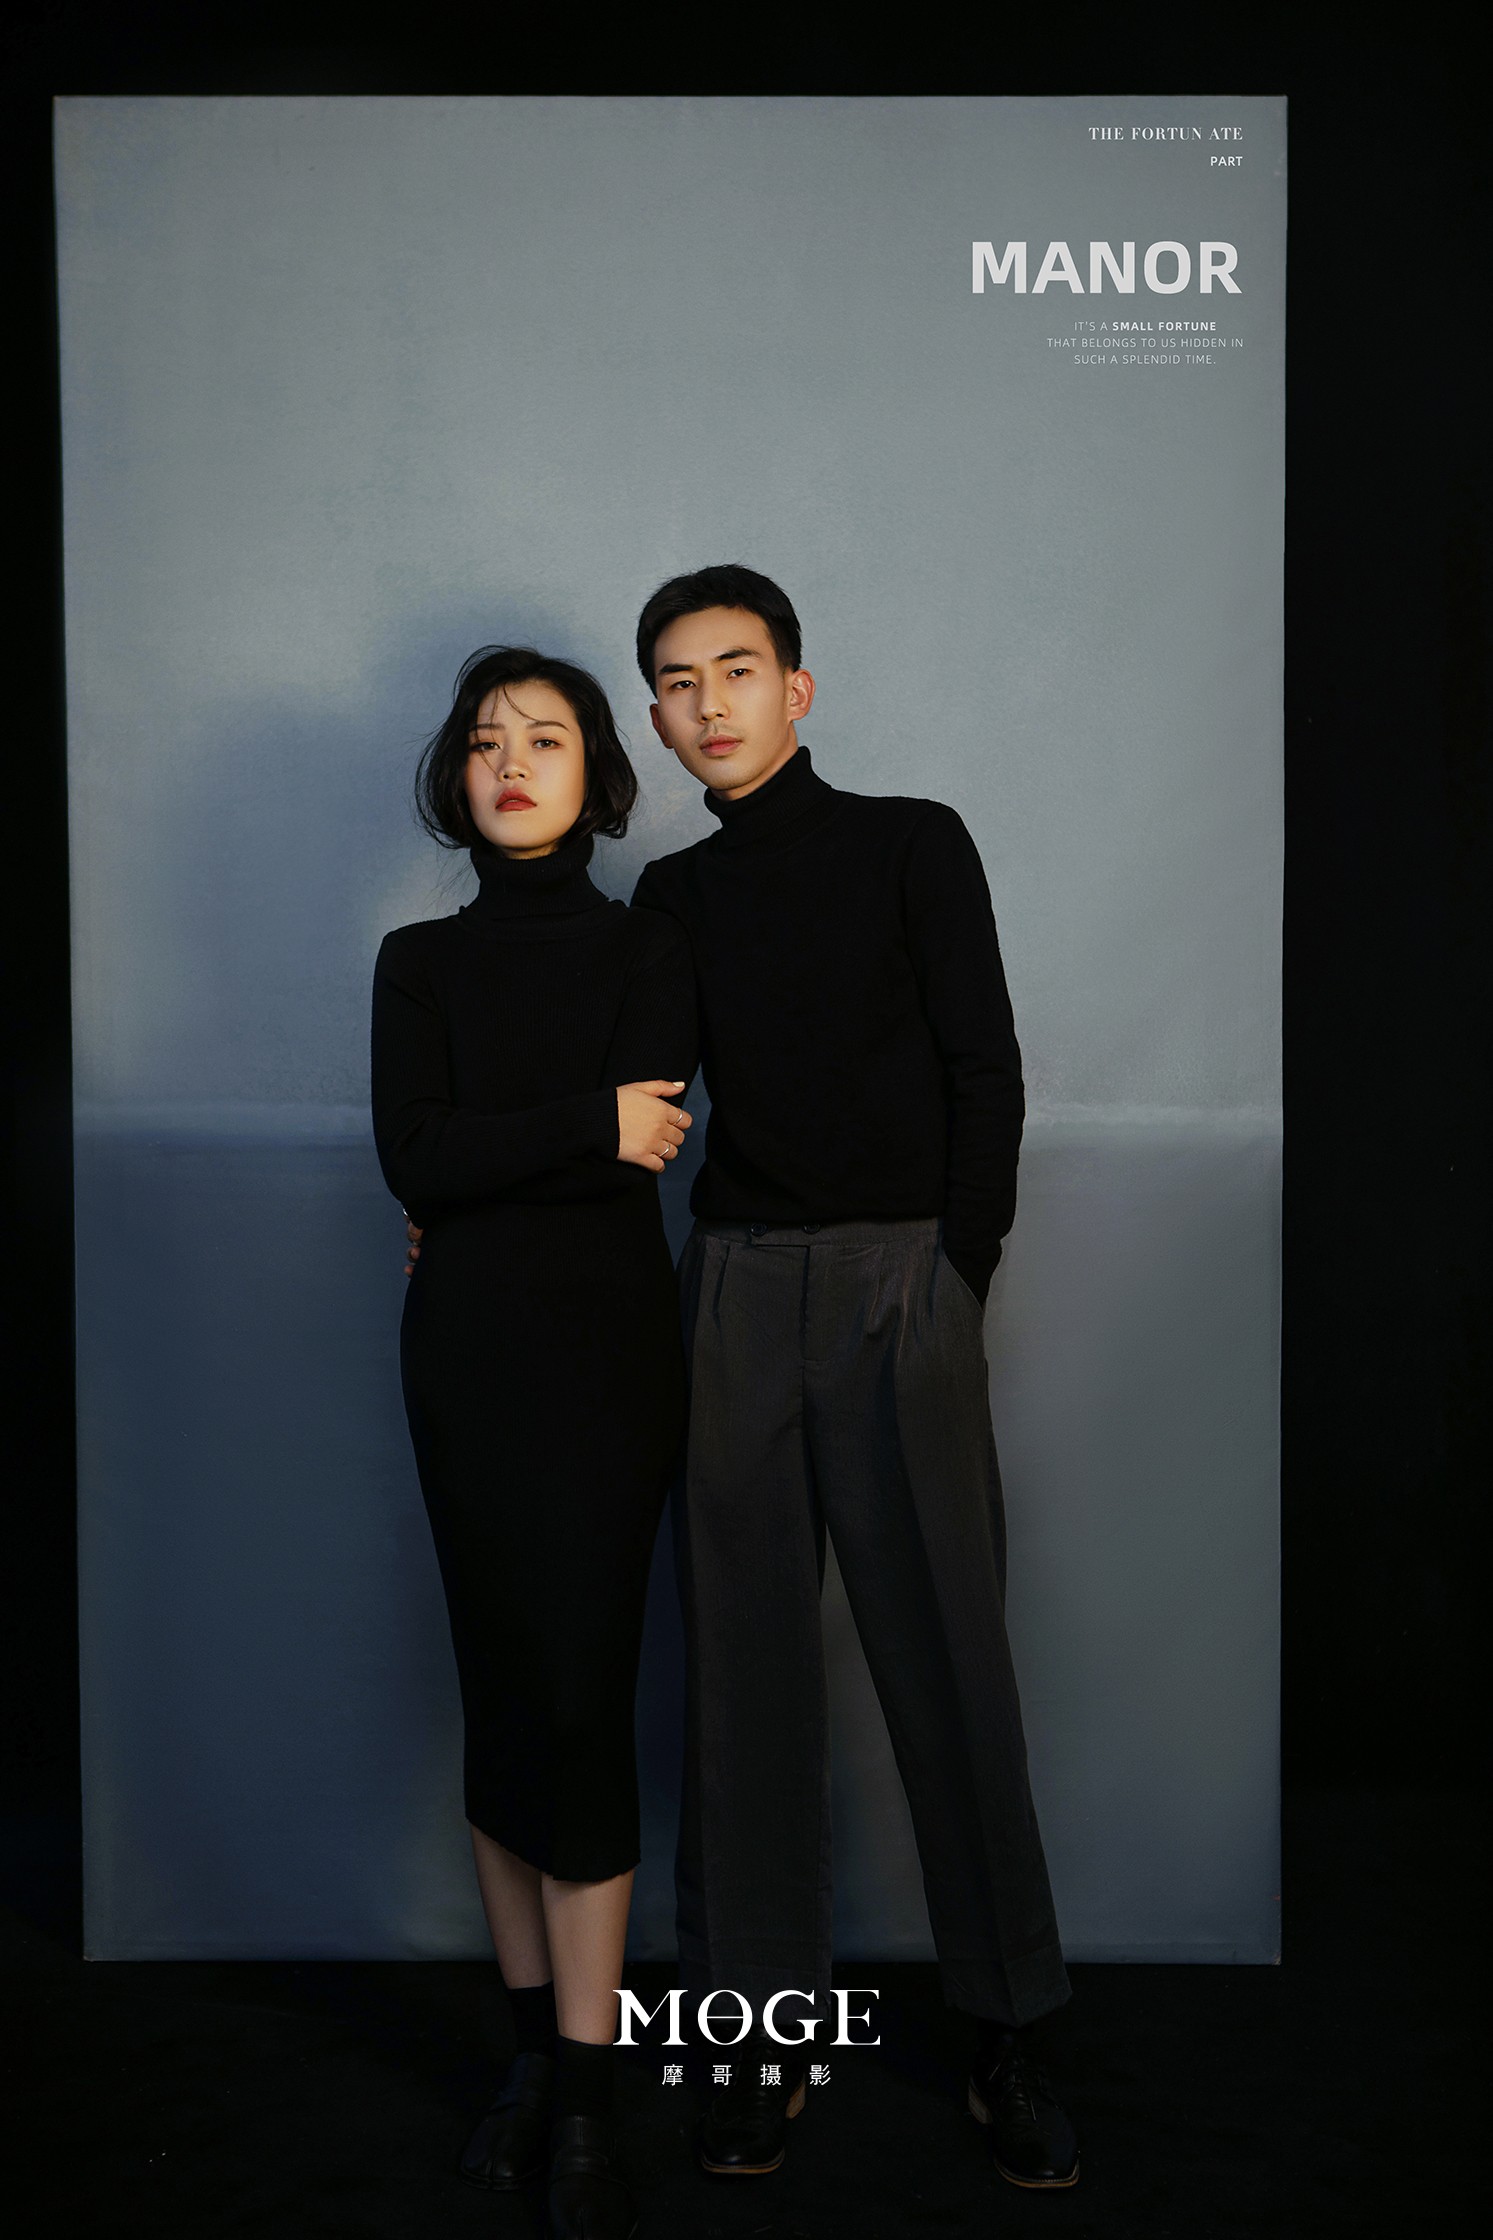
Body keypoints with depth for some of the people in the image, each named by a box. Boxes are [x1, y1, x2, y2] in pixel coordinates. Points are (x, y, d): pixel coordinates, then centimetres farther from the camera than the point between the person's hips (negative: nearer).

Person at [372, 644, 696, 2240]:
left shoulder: (645, 948, 5)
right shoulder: (420, 960, 10)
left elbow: (648, 1142, -9)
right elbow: (412, 1156, -4)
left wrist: (476, 1184, -3)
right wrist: (586, 1126, -9)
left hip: (603, 1344, -2)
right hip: (462, 1349, 3)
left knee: (580, 1687, -6)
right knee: (499, 1687, 7)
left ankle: (586, 2107, 2)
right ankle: (532, 2050, 19)